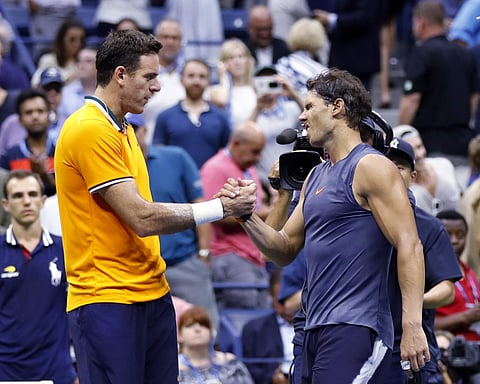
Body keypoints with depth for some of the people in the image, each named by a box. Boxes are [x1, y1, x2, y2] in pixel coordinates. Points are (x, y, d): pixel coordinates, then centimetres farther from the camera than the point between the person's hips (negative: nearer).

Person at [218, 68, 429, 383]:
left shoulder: (371, 167, -8)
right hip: (318, 329, 9)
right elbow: (285, 250, 19)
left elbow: (409, 247, -15)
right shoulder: (316, 176, 19)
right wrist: (247, 216, 1)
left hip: (353, 329, -9)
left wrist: (412, 326, -23)